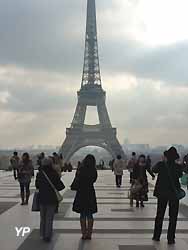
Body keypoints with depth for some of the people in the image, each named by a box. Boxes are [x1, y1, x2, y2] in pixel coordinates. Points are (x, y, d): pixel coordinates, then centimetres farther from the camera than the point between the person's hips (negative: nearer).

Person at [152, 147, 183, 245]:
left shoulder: (161, 165, -10)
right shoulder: (178, 167, -11)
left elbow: (154, 169, 10)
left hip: (162, 193, 1)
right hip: (174, 193, -1)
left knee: (159, 215, 15)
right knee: (173, 217, 8)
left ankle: (156, 236, 20)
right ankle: (170, 239, 8)